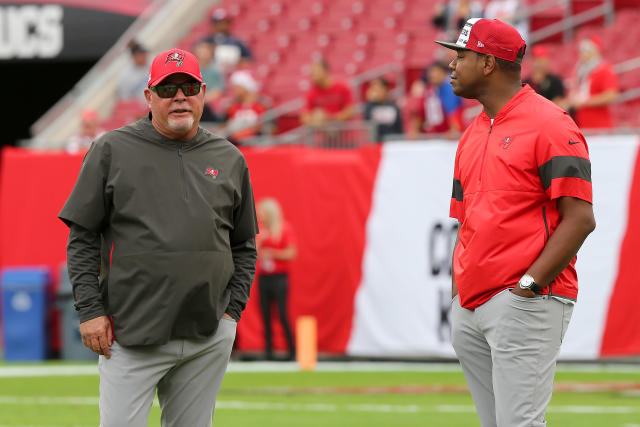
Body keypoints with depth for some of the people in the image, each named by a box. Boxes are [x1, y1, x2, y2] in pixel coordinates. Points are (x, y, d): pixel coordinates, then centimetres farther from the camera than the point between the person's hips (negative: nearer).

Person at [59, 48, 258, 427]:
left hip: (209, 338, 3)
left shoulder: (230, 160, 12)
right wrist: (90, 310, -6)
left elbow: (244, 246, 18)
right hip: (133, 337, -3)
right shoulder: (112, 150, 3)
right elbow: (82, 238, 2)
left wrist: (232, 310, 6)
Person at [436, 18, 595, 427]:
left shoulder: (550, 125, -7)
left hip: (526, 304, -8)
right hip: (471, 308, 9)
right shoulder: (472, 134, 20)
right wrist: (457, 294, 13)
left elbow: (580, 218, -13)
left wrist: (530, 284, -18)